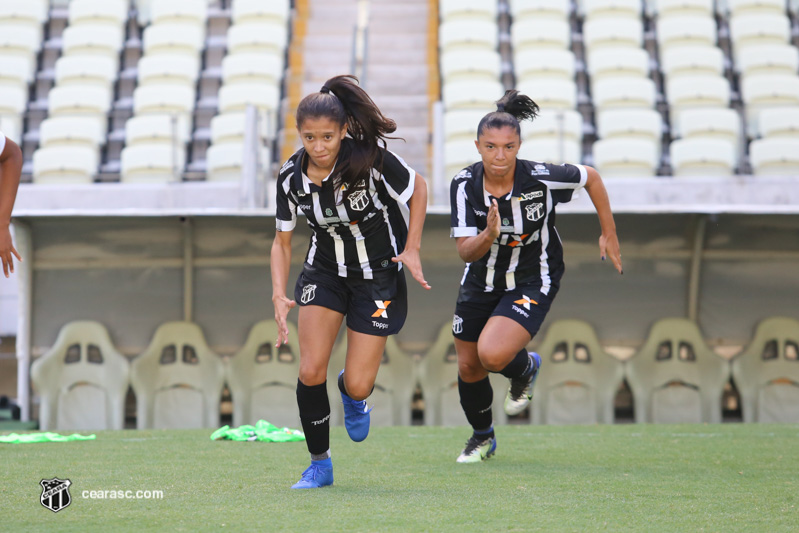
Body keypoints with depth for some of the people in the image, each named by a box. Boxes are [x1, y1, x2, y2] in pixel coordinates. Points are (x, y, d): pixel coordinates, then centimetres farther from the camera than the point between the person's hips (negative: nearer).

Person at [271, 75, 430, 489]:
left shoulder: (370, 158, -23)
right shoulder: (291, 177, -13)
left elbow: (418, 189, -6)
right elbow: (282, 241, 0)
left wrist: (411, 249, -12)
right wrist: (279, 295, -13)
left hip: (379, 275, -2)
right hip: (324, 272, 2)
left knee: (358, 387, -6)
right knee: (311, 371, -15)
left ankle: (352, 391, 35)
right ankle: (319, 464, 6)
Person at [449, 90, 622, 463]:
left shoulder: (542, 178, -24)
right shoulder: (464, 185, -18)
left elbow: (590, 178, -5)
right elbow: (465, 251, -20)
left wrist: (608, 234, 2)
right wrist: (487, 236, -42)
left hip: (532, 282, -4)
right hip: (481, 281, 4)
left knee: (493, 355, -25)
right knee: (468, 368, 13)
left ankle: (525, 369, 13)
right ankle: (482, 437, 43)